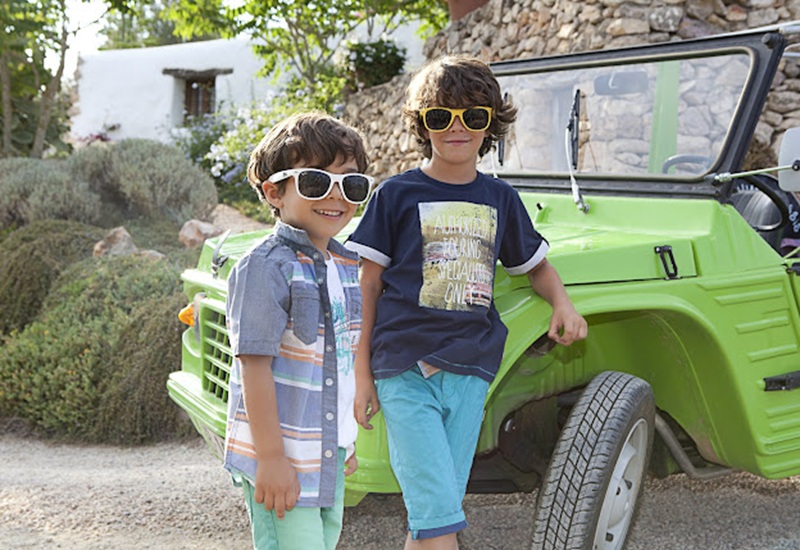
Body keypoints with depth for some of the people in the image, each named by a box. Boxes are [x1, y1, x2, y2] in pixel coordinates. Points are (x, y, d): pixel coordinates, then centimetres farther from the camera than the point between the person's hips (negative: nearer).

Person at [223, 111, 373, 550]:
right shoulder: (266, 266, -16)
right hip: (280, 460, -8)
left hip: (330, 457, 8)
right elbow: (254, 365, -19)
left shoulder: (347, 267, 8)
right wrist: (271, 460, -20)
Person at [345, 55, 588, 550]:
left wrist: (563, 303, 3)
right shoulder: (397, 195, 1)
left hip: (469, 374, 4)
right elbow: (368, 286, 2)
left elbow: (535, 265, 25)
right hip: (405, 373, -3)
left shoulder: (501, 199, 11)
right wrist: (362, 374, -1)